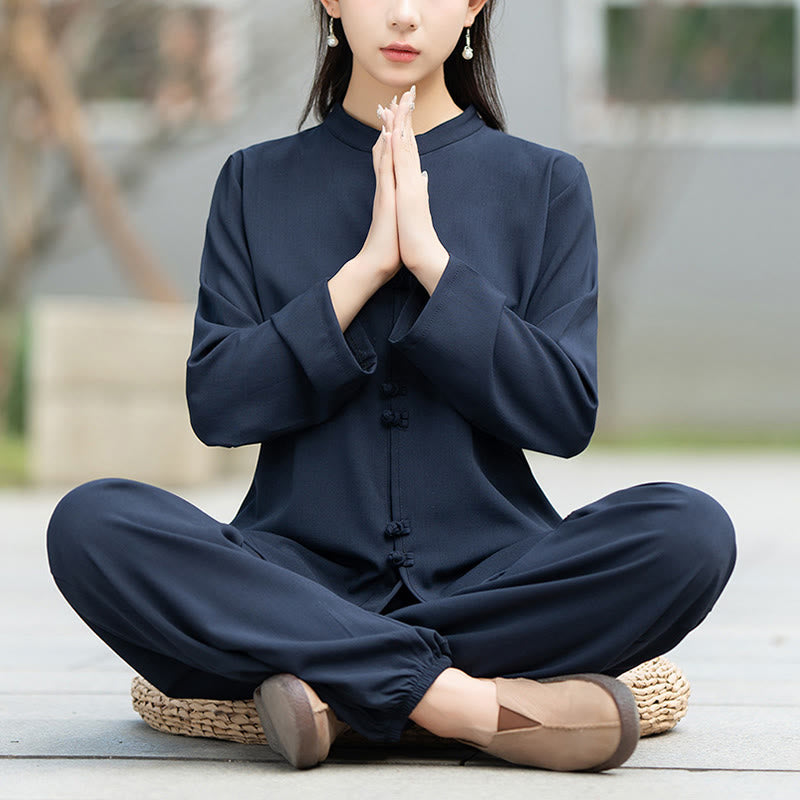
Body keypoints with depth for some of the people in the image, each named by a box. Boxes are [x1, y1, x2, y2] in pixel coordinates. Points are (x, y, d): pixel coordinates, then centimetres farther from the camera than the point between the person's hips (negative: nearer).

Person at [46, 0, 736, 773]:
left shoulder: (545, 183, 9)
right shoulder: (257, 181, 10)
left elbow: (565, 416, -2)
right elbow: (217, 405, -1)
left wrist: (432, 259, -9)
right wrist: (366, 268, -10)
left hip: (487, 575, 0)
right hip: (303, 561, 0)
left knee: (690, 531, -29)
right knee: (89, 523, -28)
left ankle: (336, 689, -23)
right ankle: (475, 701, -30)